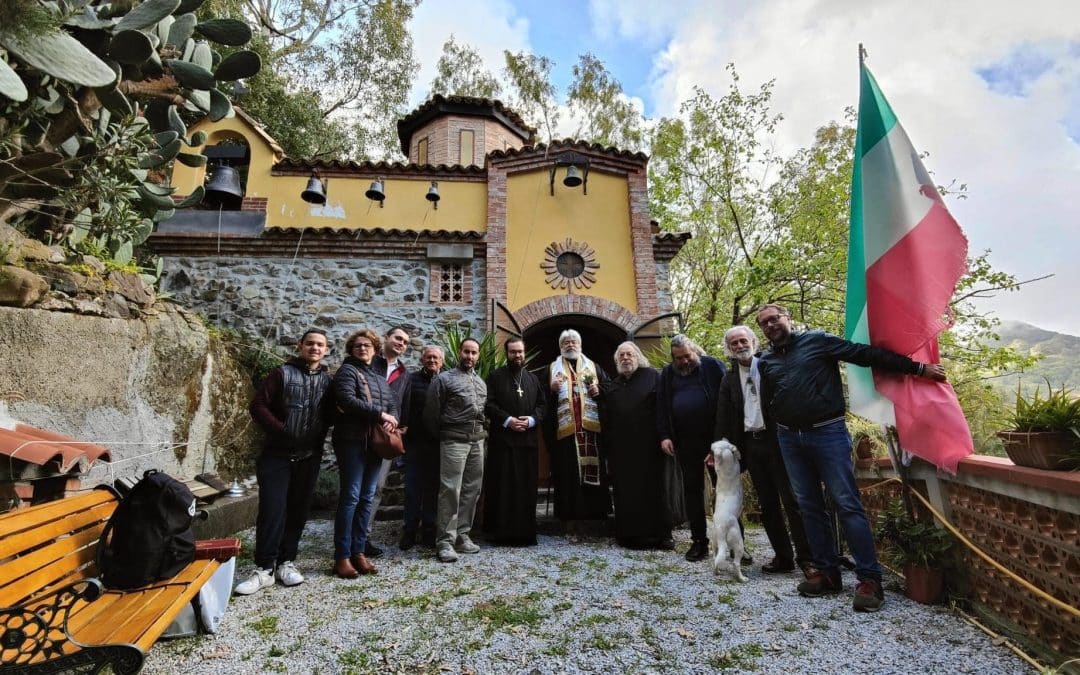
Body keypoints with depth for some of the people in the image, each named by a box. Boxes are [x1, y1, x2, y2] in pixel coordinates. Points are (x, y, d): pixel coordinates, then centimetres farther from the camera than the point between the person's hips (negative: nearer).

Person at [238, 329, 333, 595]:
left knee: (298, 510, 9)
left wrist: (321, 436, -6)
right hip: (277, 455, -3)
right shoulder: (283, 373, -4)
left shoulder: (328, 380, 6)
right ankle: (264, 568, 6)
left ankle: (286, 562, 21)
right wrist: (280, 430, -15)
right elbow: (258, 405, -8)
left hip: (309, 457, 3)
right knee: (272, 510, -4)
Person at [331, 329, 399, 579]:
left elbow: (393, 403, 15)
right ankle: (342, 556, 3)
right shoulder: (347, 371, -1)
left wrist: (392, 420, -8)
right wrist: (380, 414, -16)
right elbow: (347, 400, -17)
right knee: (351, 497, -5)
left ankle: (358, 551, 16)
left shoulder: (379, 377, 20)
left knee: (367, 498, 7)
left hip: (375, 442, 6)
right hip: (352, 441, -6)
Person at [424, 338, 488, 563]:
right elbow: (431, 412, -2)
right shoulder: (445, 379, -3)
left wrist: (483, 431, 10)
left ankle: (462, 536, 19)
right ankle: (445, 542, 0)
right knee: (451, 491, -7)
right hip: (454, 441, -6)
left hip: (477, 442, 6)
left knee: (471, 491, 9)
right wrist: (441, 436, 5)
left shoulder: (482, 382, 16)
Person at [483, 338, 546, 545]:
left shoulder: (533, 379, 16)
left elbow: (542, 404, 12)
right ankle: (500, 531, 9)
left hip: (528, 439, 4)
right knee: (501, 486, 0)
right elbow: (488, 404, -5)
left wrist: (531, 419, -7)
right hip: (502, 439, -3)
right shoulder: (495, 377, 3)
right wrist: (507, 420, -15)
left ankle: (525, 531, 15)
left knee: (526, 487, 6)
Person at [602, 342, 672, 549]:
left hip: (648, 446, -4)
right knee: (625, 491, 6)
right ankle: (629, 534, 17)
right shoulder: (613, 384, 17)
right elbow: (605, 415, 18)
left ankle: (658, 534, 15)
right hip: (621, 448, 4)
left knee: (652, 488, 4)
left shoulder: (652, 376, 2)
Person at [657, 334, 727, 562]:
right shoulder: (668, 373, 10)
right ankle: (699, 541, 18)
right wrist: (664, 436, 1)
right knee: (692, 488, 8)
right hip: (685, 441, 3)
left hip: (715, 436, -3)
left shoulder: (712, 365, 0)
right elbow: (661, 405, 11)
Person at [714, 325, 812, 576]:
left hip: (777, 440, -4)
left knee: (792, 501, -2)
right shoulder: (729, 379, 10)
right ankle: (783, 557, 19)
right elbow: (723, 418, 7)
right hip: (750, 444, 4)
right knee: (768, 505, 10)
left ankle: (806, 557, 8)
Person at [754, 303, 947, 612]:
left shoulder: (817, 340, 0)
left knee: (848, 504, -4)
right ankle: (827, 571, 19)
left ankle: (869, 578, 5)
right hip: (789, 439, 5)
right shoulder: (765, 362, 12)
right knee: (809, 507, 9)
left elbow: (867, 354, -4)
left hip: (828, 433, -4)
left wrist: (918, 367, -7)